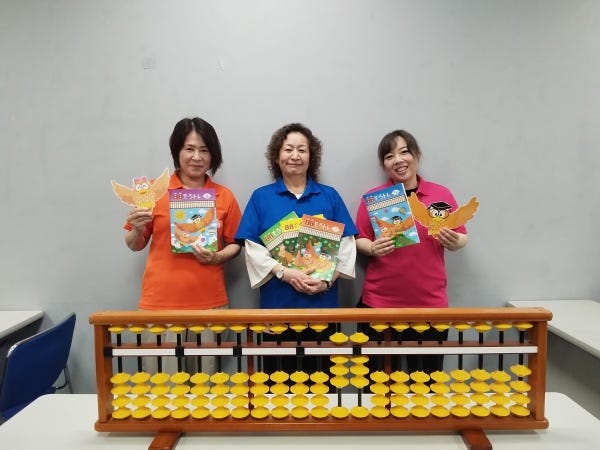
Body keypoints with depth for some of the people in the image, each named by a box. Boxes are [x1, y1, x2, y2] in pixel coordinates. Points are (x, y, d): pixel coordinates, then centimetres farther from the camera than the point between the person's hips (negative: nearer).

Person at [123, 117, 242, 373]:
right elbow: (135, 246, 8)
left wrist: (218, 257, -9)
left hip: (210, 303, 1)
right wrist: (137, 229, -13)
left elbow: (235, 244, 11)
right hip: (159, 303, -1)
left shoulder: (224, 196, 4)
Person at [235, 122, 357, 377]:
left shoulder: (329, 196, 8)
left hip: (322, 303, 1)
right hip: (277, 303, -1)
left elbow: (346, 243, 4)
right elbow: (252, 246, -2)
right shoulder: (261, 197, 5)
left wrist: (328, 280, -11)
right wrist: (285, 272, -16)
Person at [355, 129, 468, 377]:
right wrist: (372, 248, -16)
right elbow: (360, 240, 5)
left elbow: (461, 238, 9)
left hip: (430, 302, 1)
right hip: (380, 302, 0)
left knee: (427, 377, 7)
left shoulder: (441, 194, 4)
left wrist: (453, 241, -12)